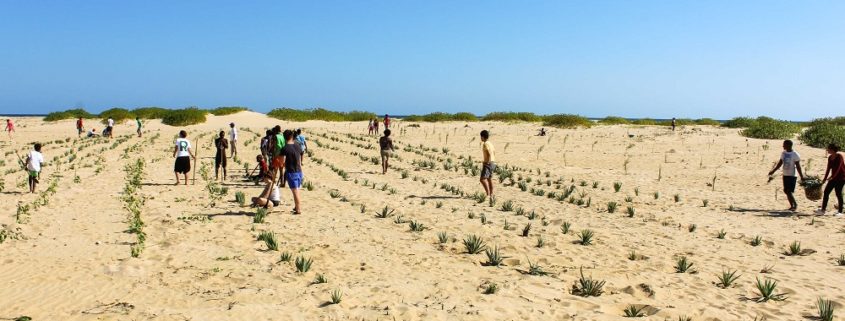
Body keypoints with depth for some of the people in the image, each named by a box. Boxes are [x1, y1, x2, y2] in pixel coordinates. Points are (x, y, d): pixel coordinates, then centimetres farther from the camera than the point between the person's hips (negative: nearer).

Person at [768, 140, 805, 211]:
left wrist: (801, 177, -12)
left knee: (788, 191, -10)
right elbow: (780, 163, 17)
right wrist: (773, 171, 15)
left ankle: (795, 204, 9)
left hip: (792, 175, -7)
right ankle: (792, 205, 20)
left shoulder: (795, 154, -12)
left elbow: (798, 166, -12)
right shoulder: (783, 153, 7)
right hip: (785, 175, 7)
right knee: (786, 191, 8)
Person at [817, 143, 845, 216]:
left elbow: (838, 168, -20)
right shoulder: (830, 158, 7)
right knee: (826, 192, 0)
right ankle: (823, 210, 2)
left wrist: (832, 176, -26)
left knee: (838, 193, -5)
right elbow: (828, 169, 11)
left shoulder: (839, 156, -14)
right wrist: (824, 179, 9)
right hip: (833, 178, 7)